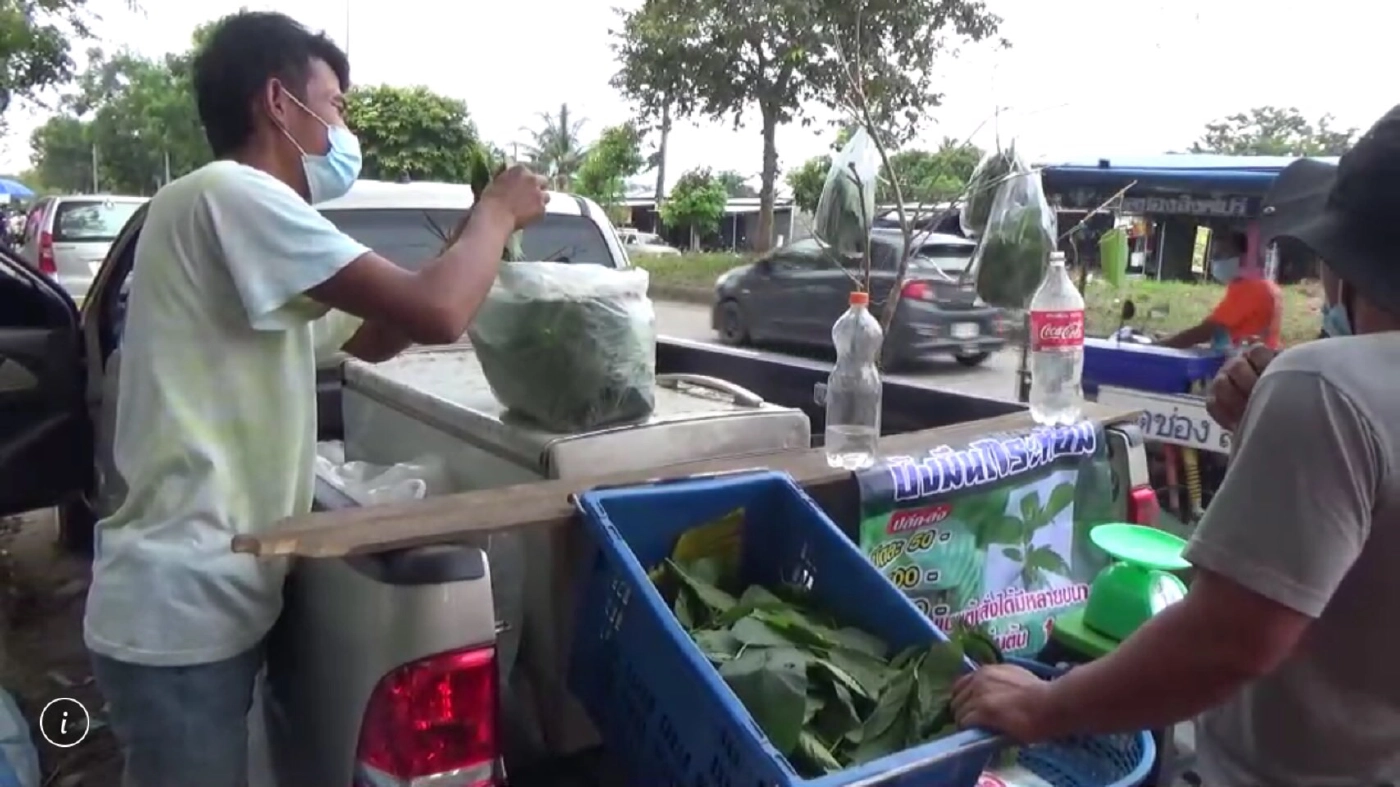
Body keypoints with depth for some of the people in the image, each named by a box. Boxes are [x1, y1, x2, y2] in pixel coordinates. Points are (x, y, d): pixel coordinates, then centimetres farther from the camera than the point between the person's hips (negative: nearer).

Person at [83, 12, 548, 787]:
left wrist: (473, 235, 13)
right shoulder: (231, 194, -17)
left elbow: (366, 339, 20)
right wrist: (497, 212, -7)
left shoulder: (231, 209, 15)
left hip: (203, 596, 10)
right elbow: (436, 313, -25)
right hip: (179, 611, -10)